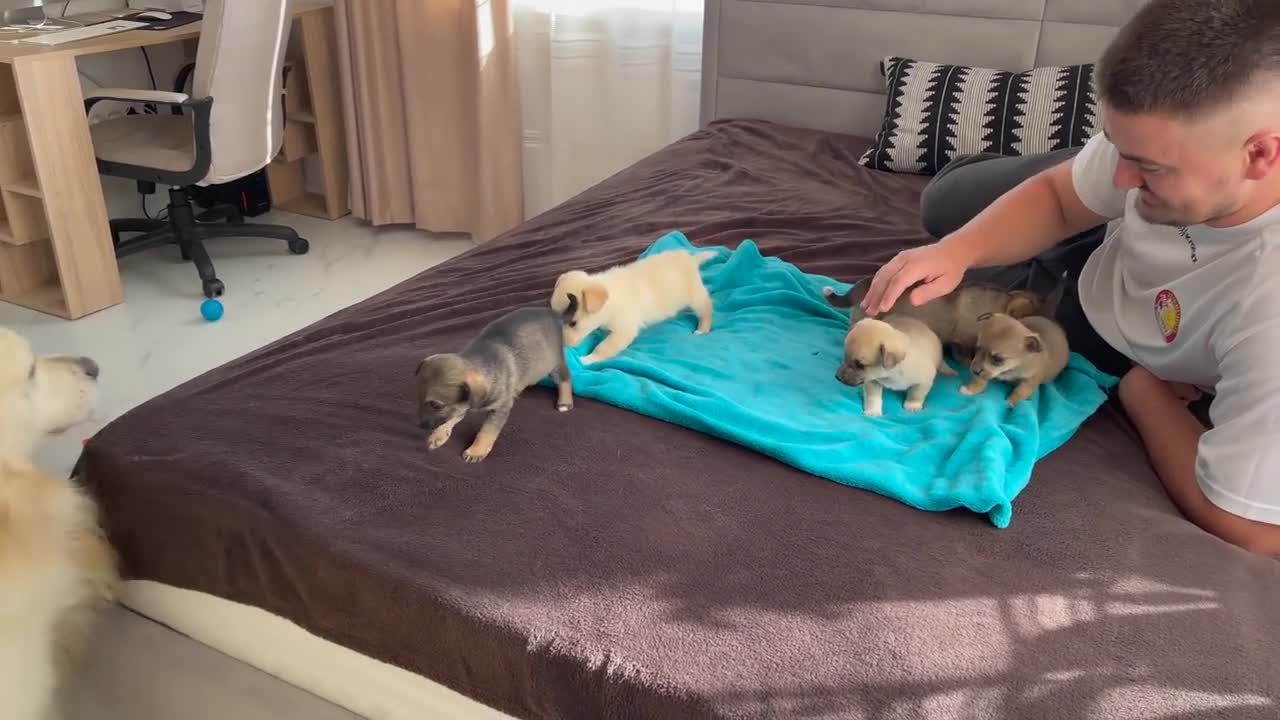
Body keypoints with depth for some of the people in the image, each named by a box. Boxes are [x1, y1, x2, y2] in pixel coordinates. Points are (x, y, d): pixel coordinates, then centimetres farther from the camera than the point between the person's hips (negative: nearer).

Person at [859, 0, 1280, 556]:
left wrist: (1140, 389, -27)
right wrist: (958, 251, -33)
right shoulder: (1177, 132, -34)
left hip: (1133, 364, -4)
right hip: (1107, 230, 4)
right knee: (947, 202, 19)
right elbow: (1056, 196, -13)